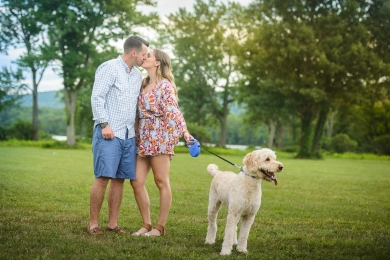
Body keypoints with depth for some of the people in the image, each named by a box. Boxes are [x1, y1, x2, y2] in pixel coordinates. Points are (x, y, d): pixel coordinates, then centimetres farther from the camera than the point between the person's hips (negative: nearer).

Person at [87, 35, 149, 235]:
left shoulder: (138, 75, 17)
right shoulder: (109, 68, -5)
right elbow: (97, 97, -11)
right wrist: (104, 124, -16)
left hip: (129, 135, 7)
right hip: (109, 133, -7)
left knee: (119, 179, 6)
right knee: (103, 177, -8)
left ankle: (112, 223, 12)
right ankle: (93, 224, -1)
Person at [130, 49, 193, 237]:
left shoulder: (165, 85, -5)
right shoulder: (143, 84, 18)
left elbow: (173, 111, -14)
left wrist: (184, 131, -24)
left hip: (159, 136, -7)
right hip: (143, 137, 8)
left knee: (161, 182, -1)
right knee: (137, 181, 2)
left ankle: (160, 227, 6)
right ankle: (146, 224, 12)